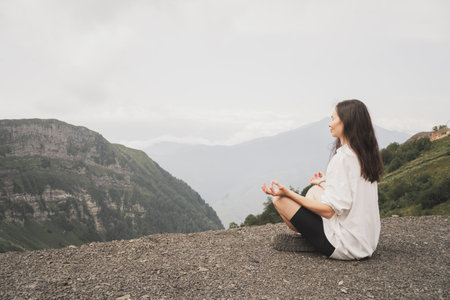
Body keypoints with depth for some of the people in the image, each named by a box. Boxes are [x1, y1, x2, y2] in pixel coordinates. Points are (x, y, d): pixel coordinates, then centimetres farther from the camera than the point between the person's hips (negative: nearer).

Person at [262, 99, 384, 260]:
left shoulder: (342, 157, -21)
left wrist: (288, 193, -19)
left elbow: (329, 210, -23)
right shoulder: (366, 155, 5)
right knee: (314, 190, 22)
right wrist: (326, 184, 31)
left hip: (347, 246, -9)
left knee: (280, 199, -5)